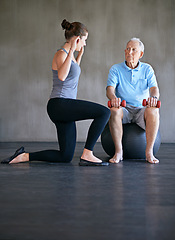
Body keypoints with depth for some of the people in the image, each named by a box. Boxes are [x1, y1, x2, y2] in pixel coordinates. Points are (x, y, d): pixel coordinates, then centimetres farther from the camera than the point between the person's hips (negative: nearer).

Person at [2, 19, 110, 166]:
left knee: (66, 157, 9)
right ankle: (87, 155, -15)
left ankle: (24, 156, 12)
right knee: (104, 112, -20)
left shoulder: (68, 54, 17)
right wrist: (72, 51, -30)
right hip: (60, 104, -10)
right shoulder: (61, 54, -10)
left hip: (65, 109, 10)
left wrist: (79, 55, 31)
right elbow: (62, 76, -32)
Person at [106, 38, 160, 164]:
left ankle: (149, 152, -27)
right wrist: (113, 97, -37)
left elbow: (154, 88, -8)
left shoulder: (147, 69, 7)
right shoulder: (116, 69, 4)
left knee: (153, 111, -33)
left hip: (141, 109, 1)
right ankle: (118, 151, -29)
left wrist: (154, 97, -34)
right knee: (114, 110, -35)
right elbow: (110, 89, -11)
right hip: (123, 109, 0)